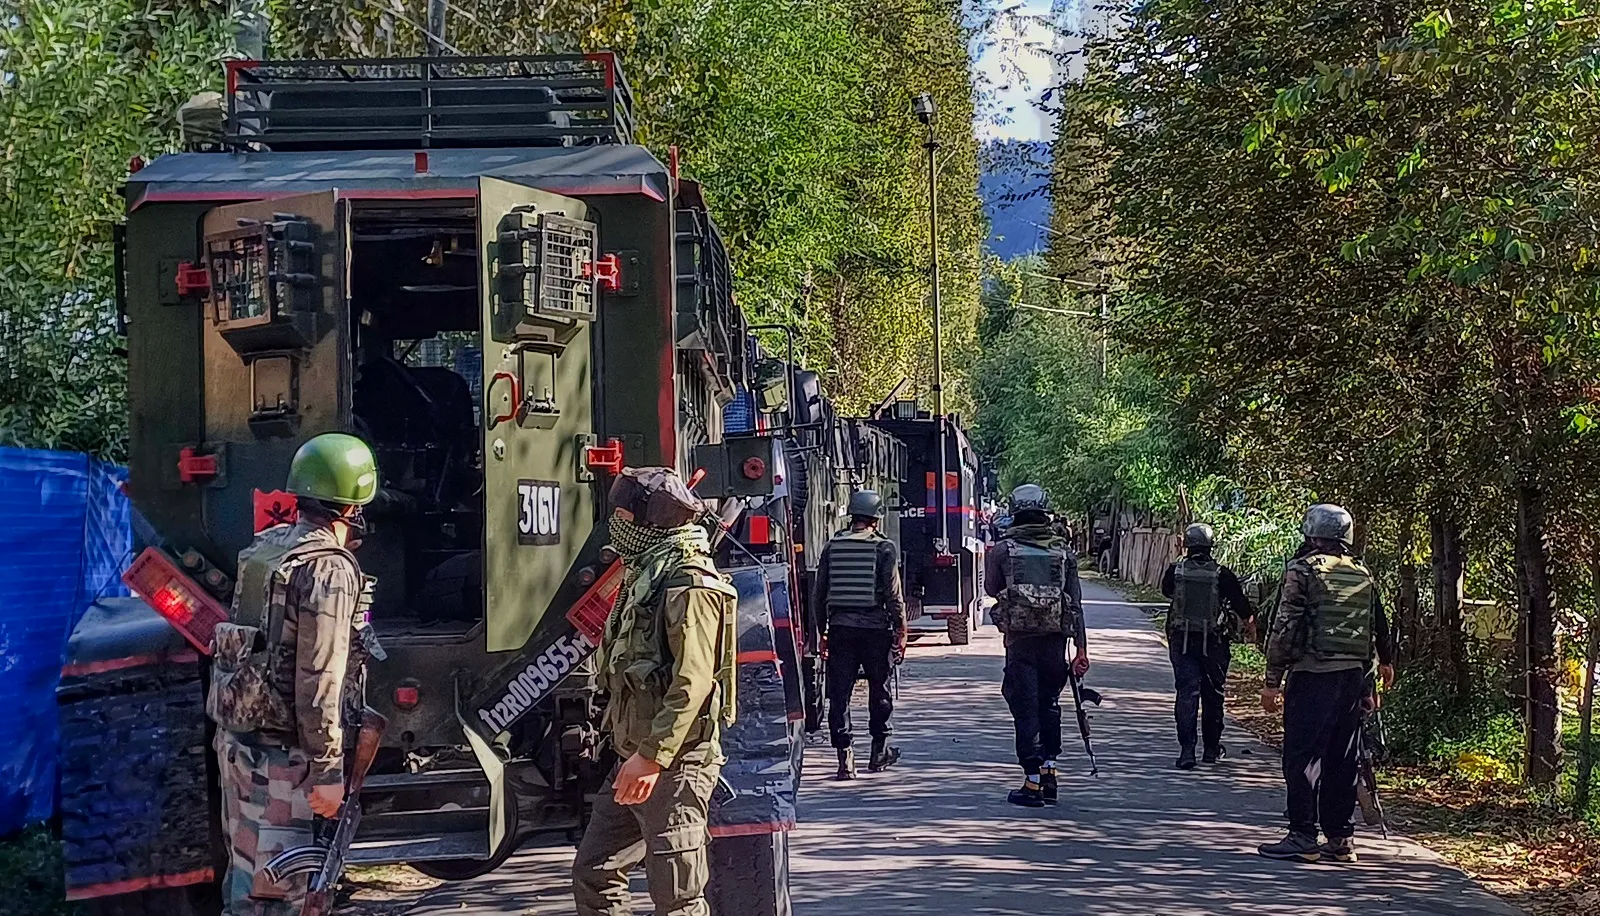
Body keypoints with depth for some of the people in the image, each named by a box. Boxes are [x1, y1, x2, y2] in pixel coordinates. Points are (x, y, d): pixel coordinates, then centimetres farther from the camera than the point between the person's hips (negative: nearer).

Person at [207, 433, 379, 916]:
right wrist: (328, 772, -16)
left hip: (236, 733, 9)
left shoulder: (264, 547, 11)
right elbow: (319, 682, -19)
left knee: (245, 869, 17)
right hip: (281, 752, -9)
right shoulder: (328, 569, -16)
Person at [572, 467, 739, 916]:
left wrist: (651, 757, -26)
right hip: (636, 756, 10)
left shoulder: (690, 584, -15)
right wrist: (634, 754, 19)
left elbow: (692, 684, -23)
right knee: (593, 874, 14)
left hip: (674, 762, -10)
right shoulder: (646, 576, 17)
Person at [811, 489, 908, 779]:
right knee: (879, 690, 14)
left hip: (840, 628, 2)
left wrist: (822, 630, 16)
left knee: (839, 693, 3)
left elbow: (818, 594, 8)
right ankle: (879, 751, 25)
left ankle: (845, 757, -3)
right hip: (875, 628, -2)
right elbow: (894, 595, -8)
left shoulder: (832, 547, 5)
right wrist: (900, 631, 0)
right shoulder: (884, 548, -5)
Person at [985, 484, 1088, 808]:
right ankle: (1049, 773, 17)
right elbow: (1076, 604, 2)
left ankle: (1032, 784, 2)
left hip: (1019, 640, -2)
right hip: (1055, 639, 2)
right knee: (1049, 705, 18)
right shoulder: (1063, 551, 3)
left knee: (1026, 709, 2)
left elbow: (991, 590, 13)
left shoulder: (1003, 550, -3)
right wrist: (1081, 649, 4)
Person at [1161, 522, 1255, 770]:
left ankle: (1186, 749, -11)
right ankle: (1212, 748, 25)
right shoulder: (1222, 575, -7)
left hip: (1181, 641, 0)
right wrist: (1250, 628, 20)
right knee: (1212, 695, 13)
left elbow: (1166, 590, 17)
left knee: (1186, 693, 0)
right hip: (1213, 643, 0)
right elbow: (1241, 605, 1)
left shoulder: (1175, 571, -4)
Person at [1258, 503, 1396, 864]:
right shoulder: (1363, 576, 13)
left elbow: (1286, 628, -11)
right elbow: (1380, 627, 23)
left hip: (1312, 675, -6)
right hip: (1354, 677, 6)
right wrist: (1386, 663, 42)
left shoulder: (1303, 570, -5)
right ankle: (1339, 839, 13)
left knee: (1302, 757, -2)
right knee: (1341, 759, 11)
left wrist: (1272, 680, -8)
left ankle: (1303, 837, -5)